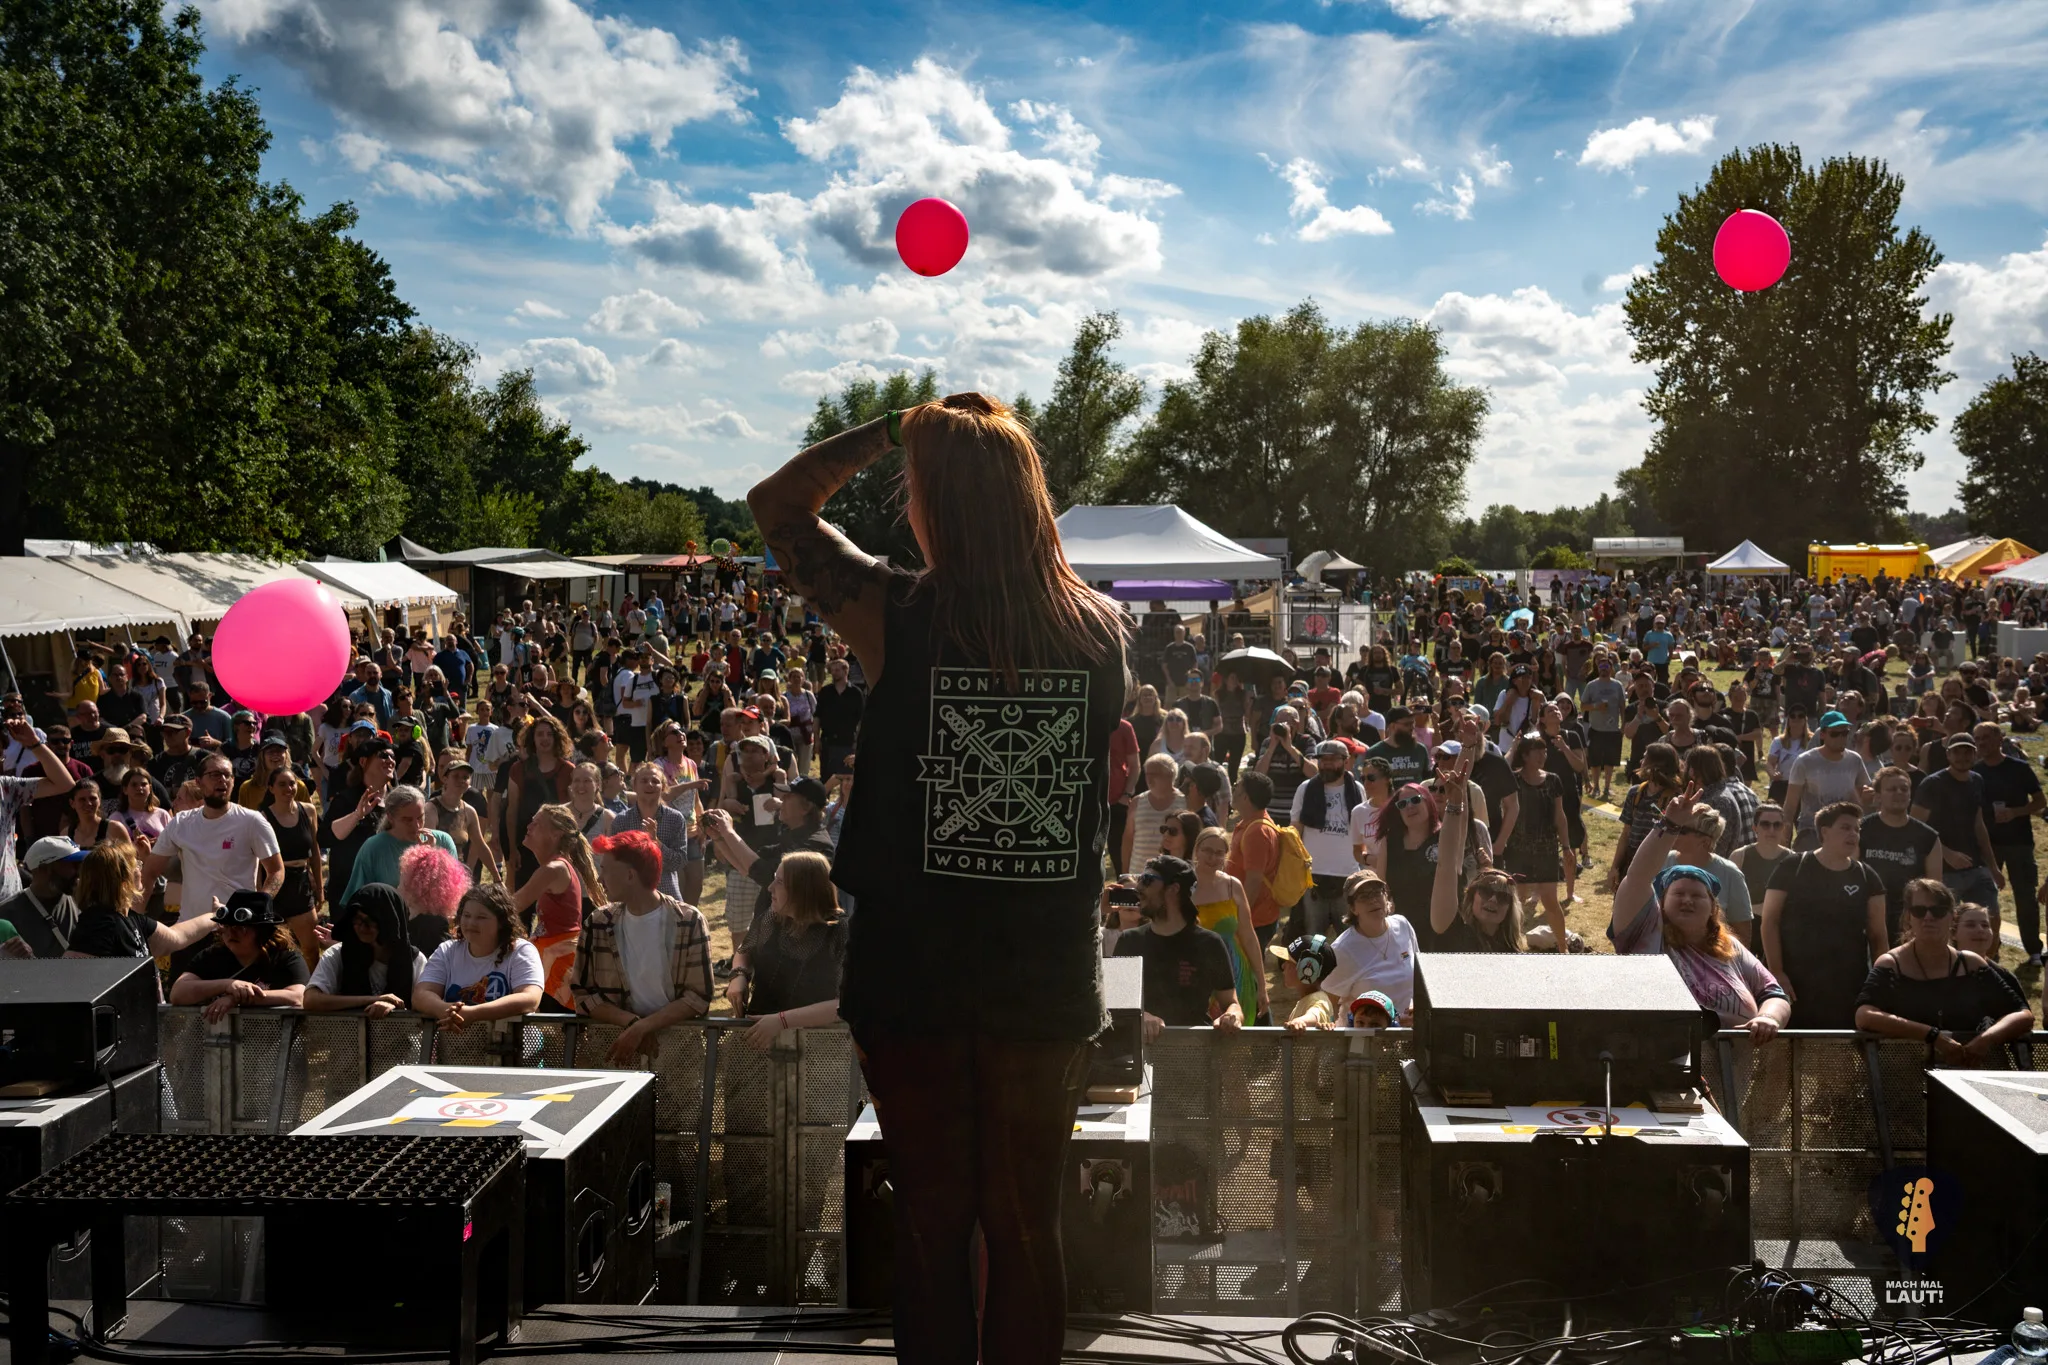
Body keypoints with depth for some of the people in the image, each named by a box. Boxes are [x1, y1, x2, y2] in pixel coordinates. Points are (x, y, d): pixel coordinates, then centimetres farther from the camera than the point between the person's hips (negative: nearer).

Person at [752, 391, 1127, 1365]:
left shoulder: (896, 616, -12)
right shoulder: (1101, 627, -4)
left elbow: (775, 501, 4)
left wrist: (900, 427, 4)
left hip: (914, 977, -2)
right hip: (1051, 976, 2)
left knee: (932, 1223, 12)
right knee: (1027, 1226, 15)